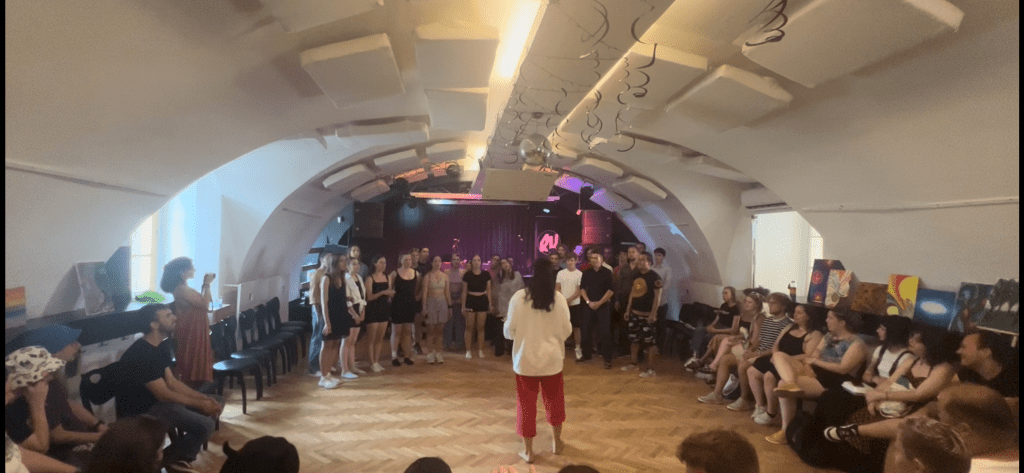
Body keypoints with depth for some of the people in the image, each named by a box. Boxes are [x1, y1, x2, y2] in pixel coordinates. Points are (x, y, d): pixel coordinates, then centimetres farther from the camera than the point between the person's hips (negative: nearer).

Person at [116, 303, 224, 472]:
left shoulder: (161, 346, 4)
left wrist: (203, 398, -4)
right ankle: (168, 458, 4)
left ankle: (180, 455, 12)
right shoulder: (141, 354, -26)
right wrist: (199, 404, -14)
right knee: (204, 425, -24)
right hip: (142, 410, -10)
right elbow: (163, 394, -22)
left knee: (217, 402, 6)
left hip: (158, 400, 10)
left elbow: (171, 382, 7)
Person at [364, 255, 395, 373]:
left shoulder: (388, 278, 9)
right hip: (373, 310, -5)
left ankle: (377, 361, 17)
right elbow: (369, 297, -13)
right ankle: (372, 363, 7)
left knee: (380, 338, 9)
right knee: (372, 338, 0)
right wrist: (382, 292, -25)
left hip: (384, 309, 6)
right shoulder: (370, 278, -7)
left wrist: (391, 293, -6)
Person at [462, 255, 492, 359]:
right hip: (471, 301, -1)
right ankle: (468, 350, 9)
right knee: (469, 327, 1)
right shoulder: (467, 275, 0)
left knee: (480, 327, 5)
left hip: (482, 301, 1)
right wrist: (463, 305, 1)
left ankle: (480, 350, 14)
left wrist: (490, 303, 4)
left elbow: (488, 290, 9)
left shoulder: (486, 274, 3)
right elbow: (464, 291, 3)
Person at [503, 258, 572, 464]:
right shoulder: (559, 298, -10)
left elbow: (509, 331, -8)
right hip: (551, 358, 2)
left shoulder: (519, 297, -14)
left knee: (526, 404, 11)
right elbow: (566, 330, -2)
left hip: (525, 359, -1)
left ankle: (528, 450, 19)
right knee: (554, 400, 21)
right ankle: (556, 442, 37)